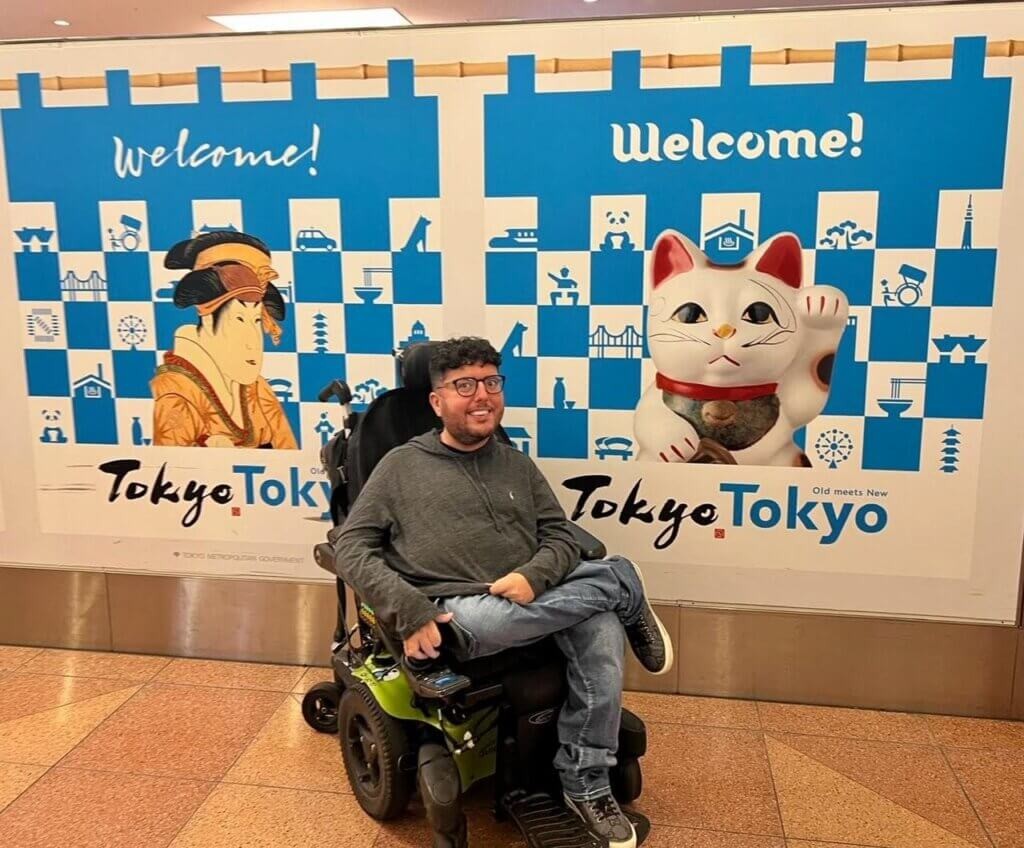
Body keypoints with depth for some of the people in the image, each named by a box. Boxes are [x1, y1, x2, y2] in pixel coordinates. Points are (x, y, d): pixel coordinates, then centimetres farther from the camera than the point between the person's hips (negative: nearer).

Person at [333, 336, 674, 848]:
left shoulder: (518, 466, 19)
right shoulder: (401, 465, 8)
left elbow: (562, 536, 12)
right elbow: (350, 547, 0)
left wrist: (533, 577, -14)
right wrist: (410, 610, -17)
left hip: (532, 603, 5)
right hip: (455, 613, -4)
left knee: (600, 628, -29)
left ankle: (586, 786, -12)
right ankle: (629, 602, 13)